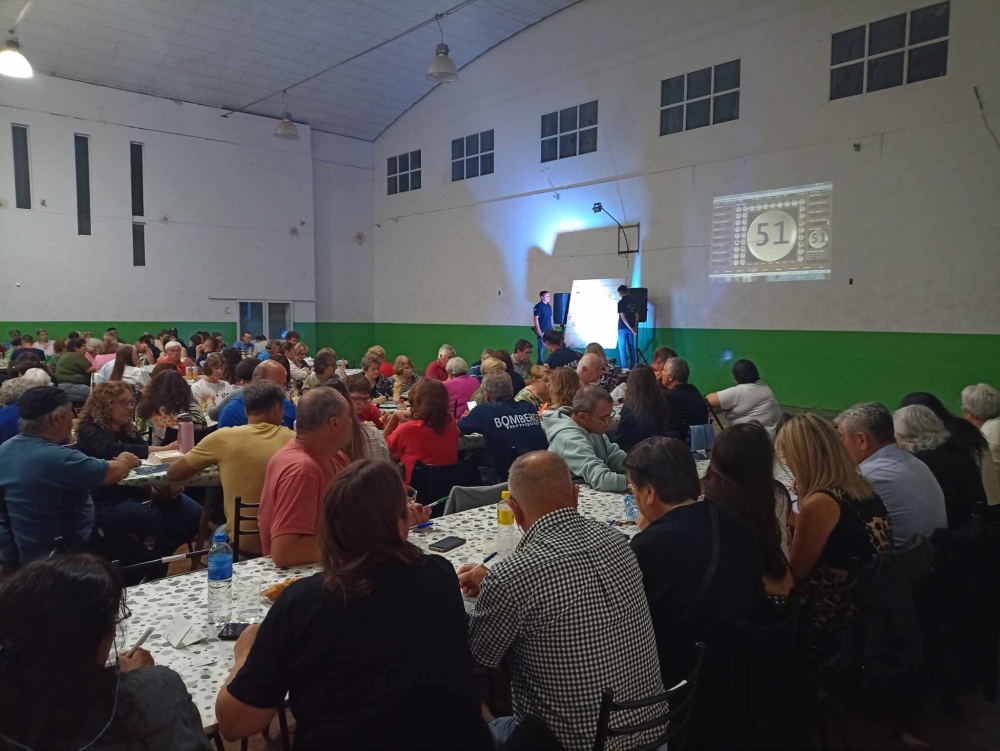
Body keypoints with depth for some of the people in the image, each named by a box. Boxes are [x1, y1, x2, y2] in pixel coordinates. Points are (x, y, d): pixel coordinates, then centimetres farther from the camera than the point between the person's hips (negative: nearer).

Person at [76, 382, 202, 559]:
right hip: (109, 503, -7)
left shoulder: (127, 431, 18)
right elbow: (115, 451, -26)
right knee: (168, 521, -27)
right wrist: (163, 449, -37)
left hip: (138, 492, 7)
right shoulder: (89, 432, -5)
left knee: (194, 514, -15)